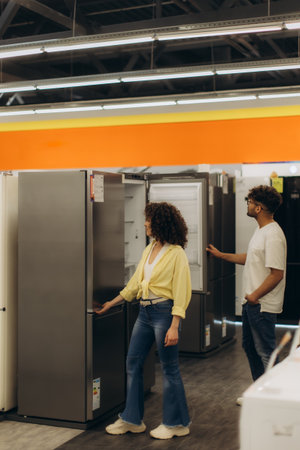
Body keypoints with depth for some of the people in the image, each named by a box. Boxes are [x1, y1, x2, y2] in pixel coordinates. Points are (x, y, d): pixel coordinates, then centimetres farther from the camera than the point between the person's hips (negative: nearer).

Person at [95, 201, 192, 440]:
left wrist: (174, 327, -20)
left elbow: (181, 292, -15)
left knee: (169, 369, 3)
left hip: (164, 312, -8)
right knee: (133, 364, 11)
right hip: (145, 312, 8)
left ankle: (176, 423, 18)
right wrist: (111, 304, 22)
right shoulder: (149, 250, 11)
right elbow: (135, 282, 19)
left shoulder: (176, 253, -12)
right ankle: (132, 419, 23)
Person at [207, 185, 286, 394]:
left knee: (265, 352, -2)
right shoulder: (261, 230, 12)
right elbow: (249, 258, 25)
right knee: (250, 347, 19)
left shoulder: (273, 235, -21)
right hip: (251, 301, 11)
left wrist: (255, 296, -18)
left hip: (263, 305, -11)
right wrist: (220, 255, 29)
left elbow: (277, 274, -24)